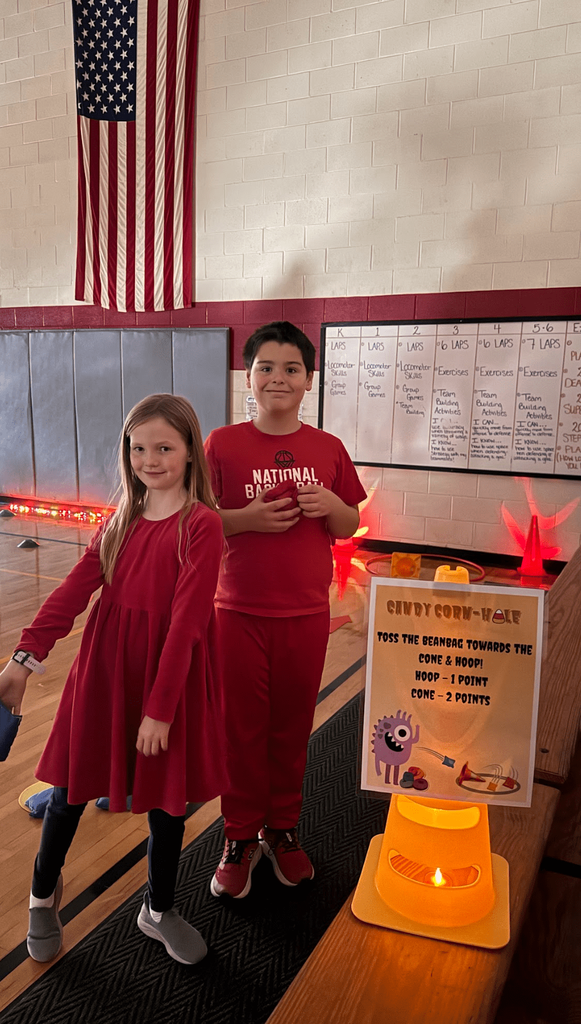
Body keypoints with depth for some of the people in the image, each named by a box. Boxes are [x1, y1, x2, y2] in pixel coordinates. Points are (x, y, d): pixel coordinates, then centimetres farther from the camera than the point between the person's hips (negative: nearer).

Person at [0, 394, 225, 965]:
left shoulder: (201, 525, -13)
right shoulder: (124, 518, 5)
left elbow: (185, 620, -17)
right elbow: (76, 588, -1)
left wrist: (161, 707, -17)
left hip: (169, 672, -4)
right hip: (104, 666, 4)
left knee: (167, 793, 12)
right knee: (71, 783, 13)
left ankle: (158, 910, 38)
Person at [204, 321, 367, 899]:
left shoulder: (328, 449, 2)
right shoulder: (222, 444, -5)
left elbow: (349, 527, 9)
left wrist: (331, 506, -13)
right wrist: (247, 518, -20)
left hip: (307, 613, 2)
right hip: (240, 612, -2)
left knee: (293, 726, 14)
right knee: (241, 726, 9)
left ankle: (283, 828, 35)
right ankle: (240, 835, 29)